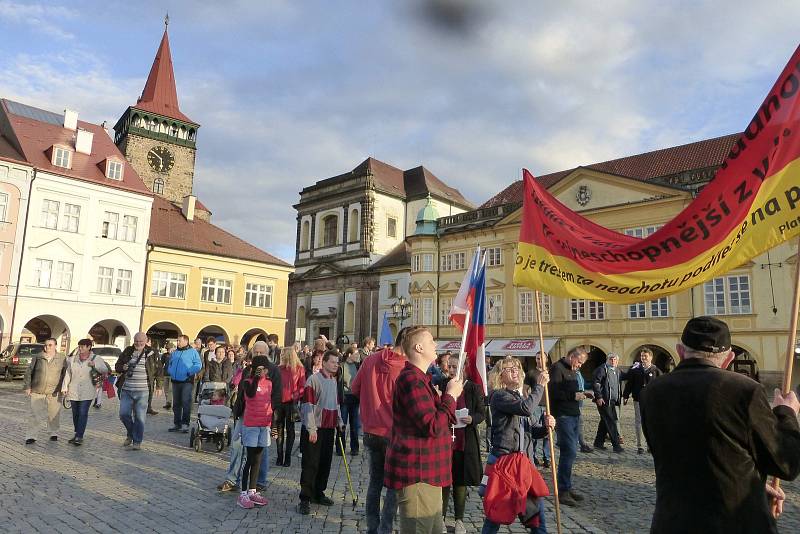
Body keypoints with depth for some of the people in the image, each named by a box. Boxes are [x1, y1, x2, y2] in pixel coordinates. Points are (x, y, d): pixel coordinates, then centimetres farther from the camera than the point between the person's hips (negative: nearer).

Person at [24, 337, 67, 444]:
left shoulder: (62, 359, 0)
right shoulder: (37, 357, 2)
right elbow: (28, 372, 8)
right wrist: (27, 387, 3)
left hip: (54, 392, 0)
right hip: (37, 391, 0)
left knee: (54, 414, 8)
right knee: (36, 415, -4)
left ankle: (54, 433, 25)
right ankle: (31, 436, 5)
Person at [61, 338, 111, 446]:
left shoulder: (96, 359, 0)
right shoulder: (73, 359, 9)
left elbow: (105, 370, -4)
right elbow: (68, 374, 12)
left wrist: (95, 365, -17)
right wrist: (64, 387, 7)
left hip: (87, 393, -4)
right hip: (74, 392, 4)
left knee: (83, 413, -9)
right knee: (75, 414, 11)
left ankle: (79, 437, -7)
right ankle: (77, 435, 23)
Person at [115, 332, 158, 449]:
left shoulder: (151, 353, 0)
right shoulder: (127, 351, 8)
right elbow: (117, 366, 13)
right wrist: (123, 367, -10)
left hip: (142, 391, -3)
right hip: (126, 390, 3)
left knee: (139, 417, 1)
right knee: (124, 414, 3)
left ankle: (137, 441, 15)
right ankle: (130, 434, 29)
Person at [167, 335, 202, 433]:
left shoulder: (193, 352, -1)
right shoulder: (174, 352, 15)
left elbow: (198, 365, -7)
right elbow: (170, 365, 23)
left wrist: (189, 372, -17)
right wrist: (170, 372, 3)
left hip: (187, 382, -6)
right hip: (175, 381, 6)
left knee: (186, 402, -9)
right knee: (176, 404, 11)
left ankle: (185, 423, -4)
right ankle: (177, 424, 20)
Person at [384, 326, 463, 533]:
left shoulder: (418, 378, 17)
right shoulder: (412, 379, -19)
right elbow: (433, 427, -23)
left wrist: (447, 395, 10)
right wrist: (451, 395, -13)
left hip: (424, 472, 11)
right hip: (416, 474, -11)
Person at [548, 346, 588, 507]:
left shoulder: (572, 370, 19)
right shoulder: (557, 368, -12)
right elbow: (553, 392, -21)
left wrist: (580, 394, 10)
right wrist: (573, 396, -19)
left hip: (573, 415, 10)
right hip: (562, 416, -10)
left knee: (569, 452, 13)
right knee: (569, 452, -11)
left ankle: (567, 487, 21)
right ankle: (563, 491, -4)